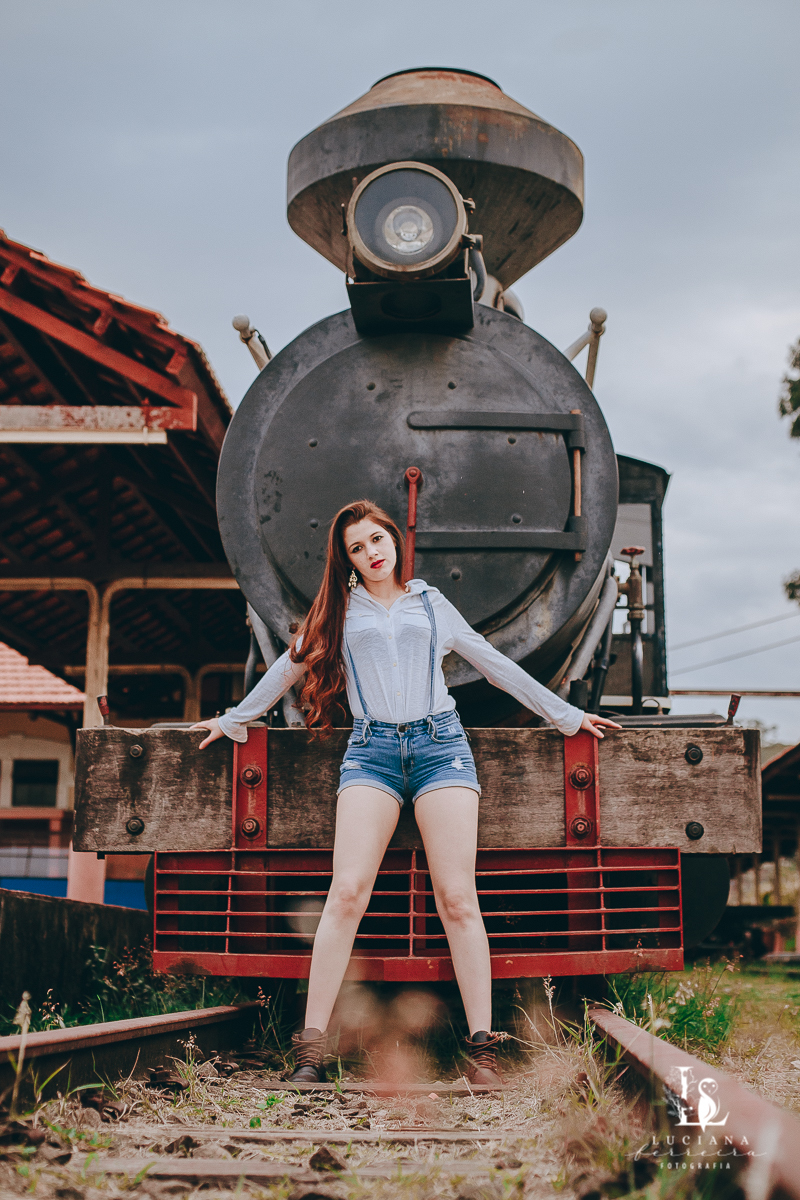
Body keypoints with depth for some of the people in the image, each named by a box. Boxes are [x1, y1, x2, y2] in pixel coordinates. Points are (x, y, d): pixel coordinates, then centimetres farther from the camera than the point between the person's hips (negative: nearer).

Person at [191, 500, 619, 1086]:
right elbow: (290, 667, 28)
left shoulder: (431, 603, 20)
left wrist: (566, 715, 26)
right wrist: (233, 720, 34)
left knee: (458, 898, -9)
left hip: (440, 742, 0)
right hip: (372, 748, 0)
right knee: (348, 893, -13)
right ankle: (311, 1046, -10)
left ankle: (483, 1047, -6)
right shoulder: (340, 609, 19)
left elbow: (495, 664, 24)